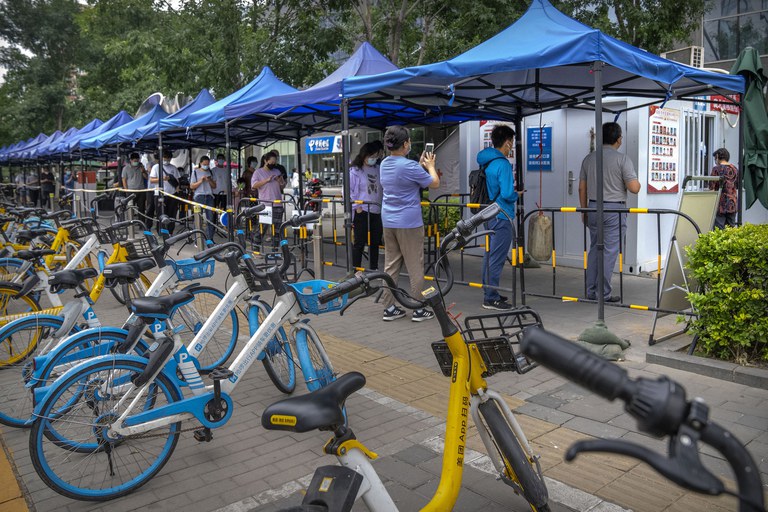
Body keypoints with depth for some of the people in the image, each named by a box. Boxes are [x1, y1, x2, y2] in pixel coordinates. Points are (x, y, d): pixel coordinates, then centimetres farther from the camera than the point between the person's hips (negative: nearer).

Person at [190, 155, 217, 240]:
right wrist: (200, 181, -13)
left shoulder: (210, 172, 14)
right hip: (199, 197, -3)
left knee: (211, 218, -1)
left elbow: (214, 186, 12)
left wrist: (209, 180, -7)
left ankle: (210, 238, 5)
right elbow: (191, 186, 1)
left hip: (209, 197, 3)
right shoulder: (195, 172, 5)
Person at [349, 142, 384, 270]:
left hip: (377, 212, 5)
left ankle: (374, 269, 23)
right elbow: (348, 191, -5)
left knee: (375, 242, 11)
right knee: (360, 242, -1)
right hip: (361, 212, -5)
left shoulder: (378, 169, 9)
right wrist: (356, 206, -10)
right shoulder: (354, 171, -4)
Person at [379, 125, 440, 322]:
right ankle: (418, 309, 8)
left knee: (390, 266, 10)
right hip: (409, 223, -7)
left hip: (388, 222, 7)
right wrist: (430, 166, 12)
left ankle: (389, 308, 14)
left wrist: (420, 164, 21)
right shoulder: (409, 166, -17)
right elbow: (434, 183, -4)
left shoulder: (384, 164, 8)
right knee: (415, 267, 2)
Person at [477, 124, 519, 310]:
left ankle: (489, 293, 26)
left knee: (489, 255, 16)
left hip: (488, 216, 9)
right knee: (497, 259, -3)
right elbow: (507, 194, -22)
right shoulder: (502, 164, -18)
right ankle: (491, 298, 2)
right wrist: (517, 194, -1)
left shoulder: (485, 161, 9)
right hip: (501, 217, -9)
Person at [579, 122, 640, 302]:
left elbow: (582, 188, 11)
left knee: (594, 250, 13)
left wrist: (584, 210, 21)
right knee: (609, 252, -1)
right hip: (614, 209, -5)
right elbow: (634, 188, -13)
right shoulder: (622, 159, -9)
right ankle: (604, 294, 2)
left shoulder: (588, 158, 7)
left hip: (593, 208, 5)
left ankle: (591, 291, 16)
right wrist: (636, 181, 11)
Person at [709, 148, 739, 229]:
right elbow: (737, 186, 16)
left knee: (719, 229, -5)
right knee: (731, 228, 11)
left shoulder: (717, 169, -8)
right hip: (733, 203, 6)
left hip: (721, 204, -5)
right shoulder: (735, 169, 8)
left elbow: (711, 187, -10)